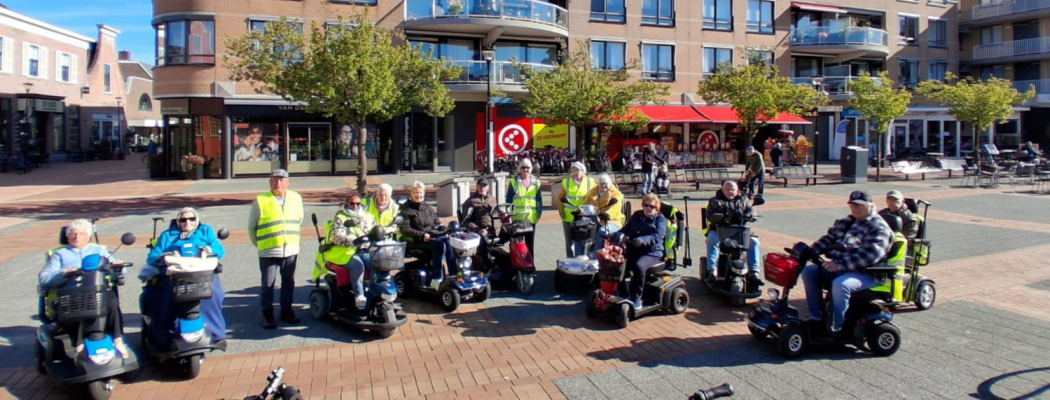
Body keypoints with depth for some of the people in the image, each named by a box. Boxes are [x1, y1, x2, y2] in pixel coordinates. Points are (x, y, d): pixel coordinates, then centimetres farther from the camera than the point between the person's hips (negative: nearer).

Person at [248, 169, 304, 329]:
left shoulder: (296, 198, 6)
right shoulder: (260, 201, -4)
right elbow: (251, 227, 3)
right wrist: (259, 244, 5)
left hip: (291, 251, 3)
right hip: (268, 252, -3)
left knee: (288, 283, 11)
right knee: (268, 284, 5)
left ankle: (286, 310, 25)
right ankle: (267, 314, 16)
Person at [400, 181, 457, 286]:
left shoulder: (429, 208, 20)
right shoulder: (406, 209, 1)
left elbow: (437, 223, 23)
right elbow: (405, 230, -10)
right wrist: (422, 235, -22)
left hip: (433, 237, 6)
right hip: (416, 242, -6)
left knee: (448, 242, -25)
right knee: (440, 245, -31)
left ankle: (453, 275, -24)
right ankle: (437, 279, -28)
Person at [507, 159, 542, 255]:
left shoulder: (536, 182, 10)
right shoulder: (513, 182, 2)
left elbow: (539, 199, 10)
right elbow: (509, 200, 1)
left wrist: (539, 212, -1)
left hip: (531, 218, 3)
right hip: (517, 218, -2)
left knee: (530, 243, 10)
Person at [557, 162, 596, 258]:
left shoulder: (590, 182, 2)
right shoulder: (566, 182, 5)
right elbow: (560, 198, 10)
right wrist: (561, 211, -1)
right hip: (568, 217, 1)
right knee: (569, 241, 8)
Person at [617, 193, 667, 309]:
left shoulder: (660, 219, 2)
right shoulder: (637, 215, 19)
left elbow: (657, 237, -16)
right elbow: (626, 229, 14)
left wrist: (642, 240, -35)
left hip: (652, 253, -5)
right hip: (632, 251, 5)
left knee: (639, 266, -36)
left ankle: (636, 297, -20)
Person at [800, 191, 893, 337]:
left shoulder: (878, 227, -11)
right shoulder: (848, 221, 14)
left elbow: (870, 254, -26)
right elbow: (830, 238, 12)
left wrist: (840, 264, -34)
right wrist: (810, 251, -7)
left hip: (866, 273, -9)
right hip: (840, 268, 9)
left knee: (840, 284, -36)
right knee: (808, 271, -1)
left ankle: (835, 329, -22)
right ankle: (816, 318, 0)